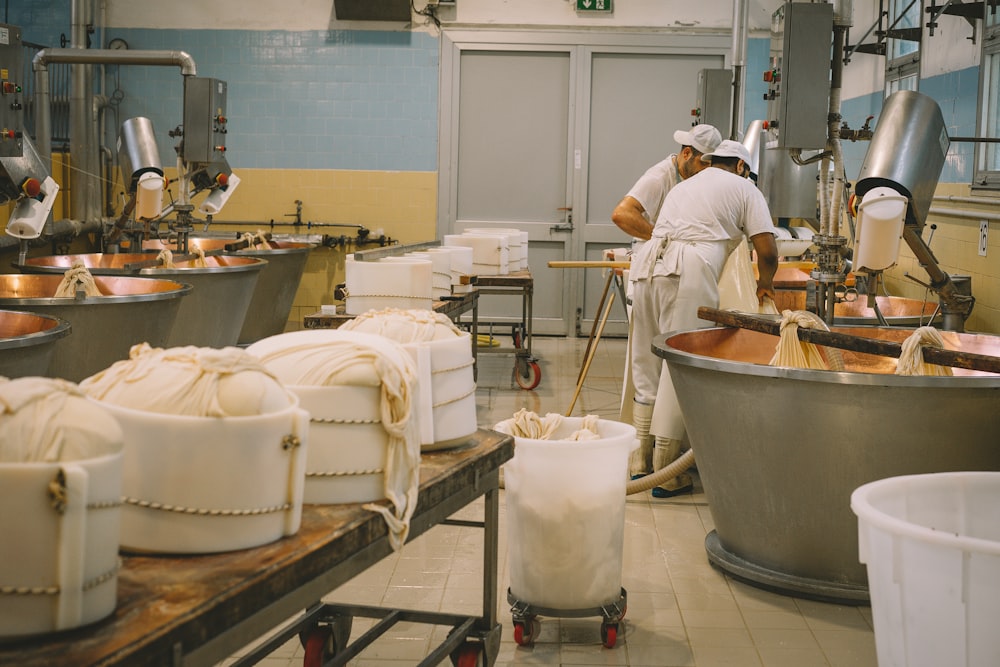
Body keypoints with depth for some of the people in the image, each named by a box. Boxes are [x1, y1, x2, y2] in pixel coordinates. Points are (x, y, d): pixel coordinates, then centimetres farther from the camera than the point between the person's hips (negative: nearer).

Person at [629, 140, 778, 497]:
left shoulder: (682, 186, 36)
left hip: (647, 262, 6)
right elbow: (767, 251, 10)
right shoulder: (744, 189, 20)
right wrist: (765, 282, 29)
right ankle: (665, 473, -4)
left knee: (647, 365, 12)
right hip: (689, 269, -6)